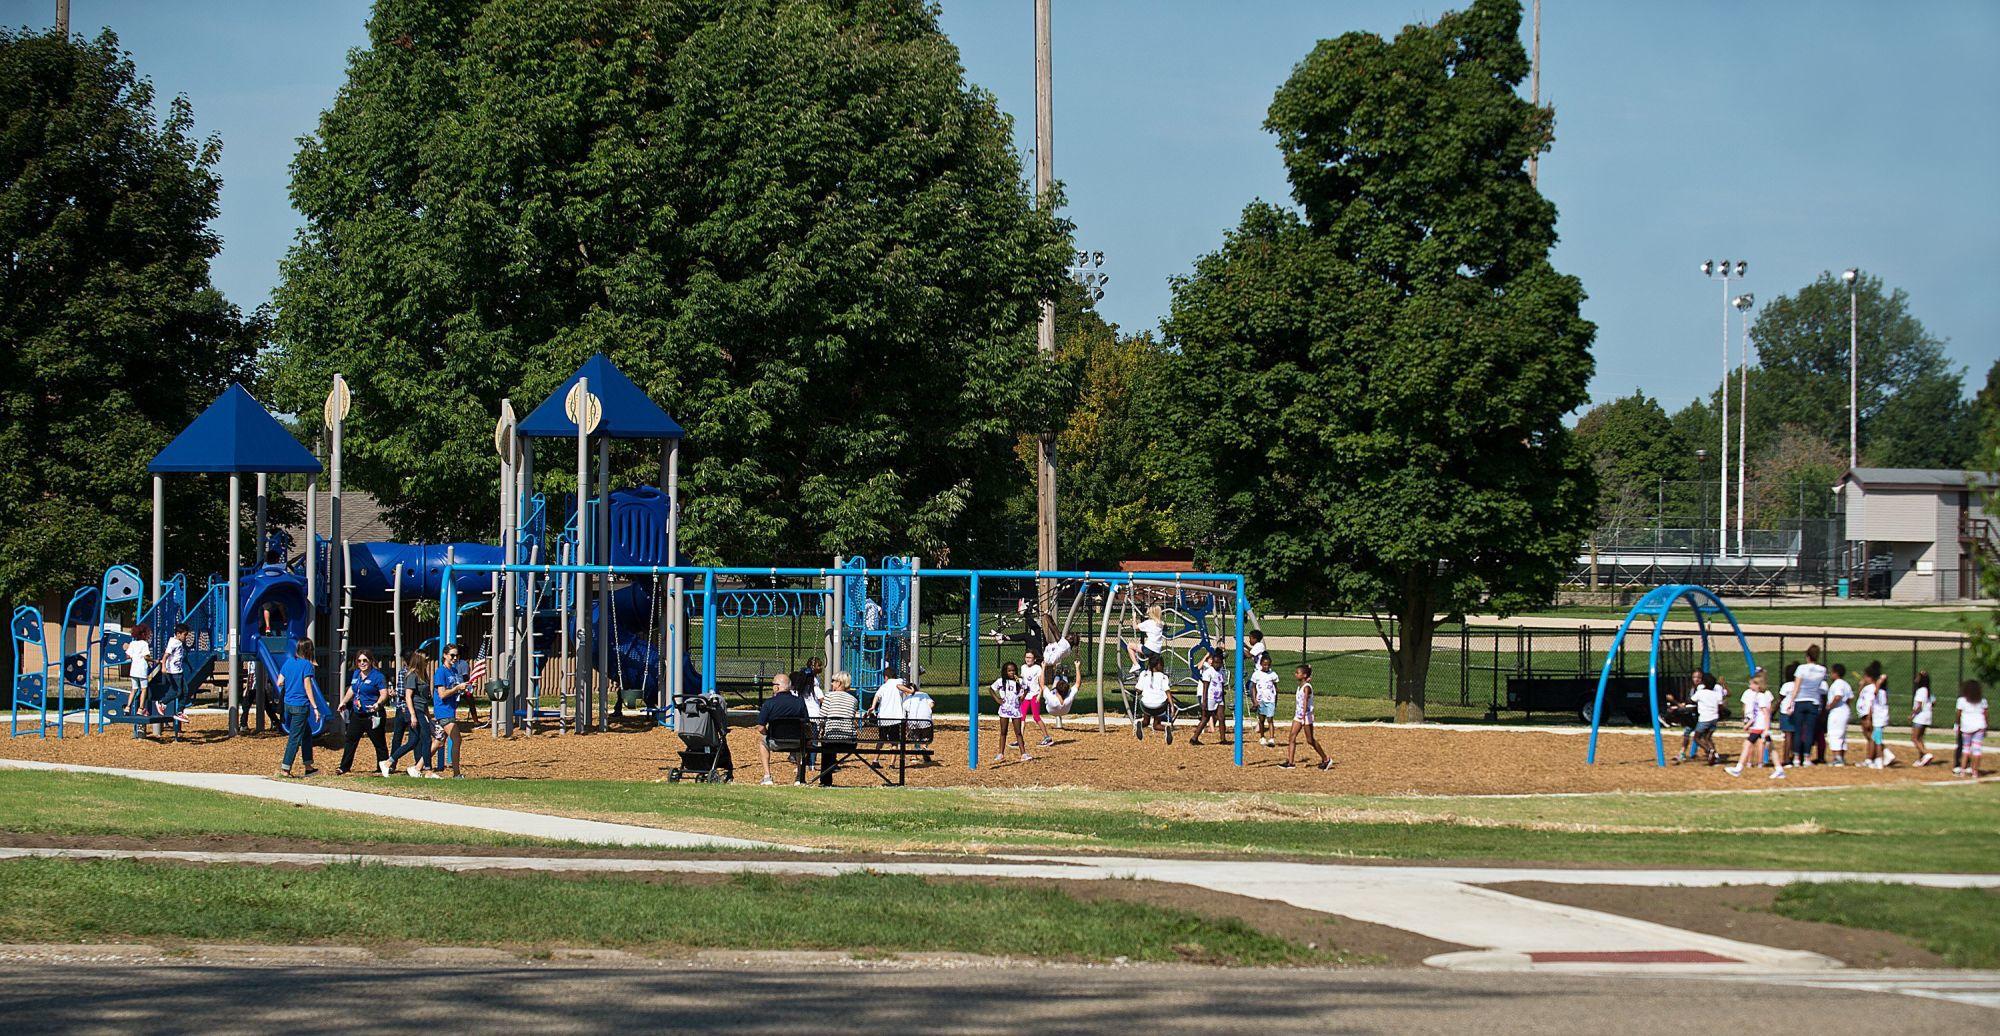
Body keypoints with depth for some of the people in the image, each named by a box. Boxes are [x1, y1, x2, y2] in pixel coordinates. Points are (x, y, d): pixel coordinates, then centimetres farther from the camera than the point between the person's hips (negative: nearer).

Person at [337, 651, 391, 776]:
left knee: (379, 742, 1)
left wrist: (378, 704, -36)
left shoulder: (377, 676, -12)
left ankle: (383, 768, 11)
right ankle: (344, 767, 15)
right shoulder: (355, 674, 11)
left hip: (372, 716, -7)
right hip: (356, 714, 7)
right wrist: (344, 702, 23)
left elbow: (384, 693, -20)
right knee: (350, 740, 8)